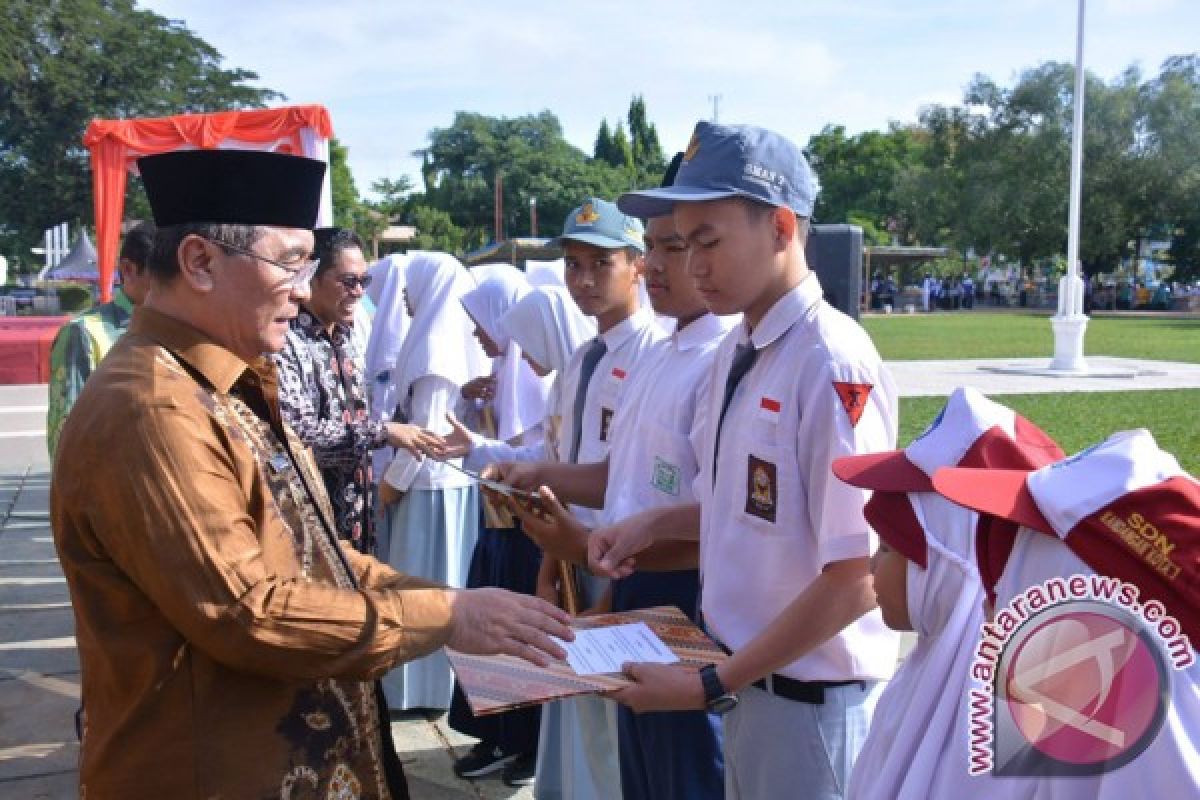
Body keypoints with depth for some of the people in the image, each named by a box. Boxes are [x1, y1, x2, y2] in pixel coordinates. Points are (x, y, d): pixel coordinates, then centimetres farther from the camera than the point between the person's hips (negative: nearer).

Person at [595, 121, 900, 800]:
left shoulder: (833, 363, -22)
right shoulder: (738, 351, 4)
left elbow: (857, 581, -23)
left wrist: (711, 686, -19)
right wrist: (655, 524, 3)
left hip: (813, 698, -7)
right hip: (750, 681, 8)